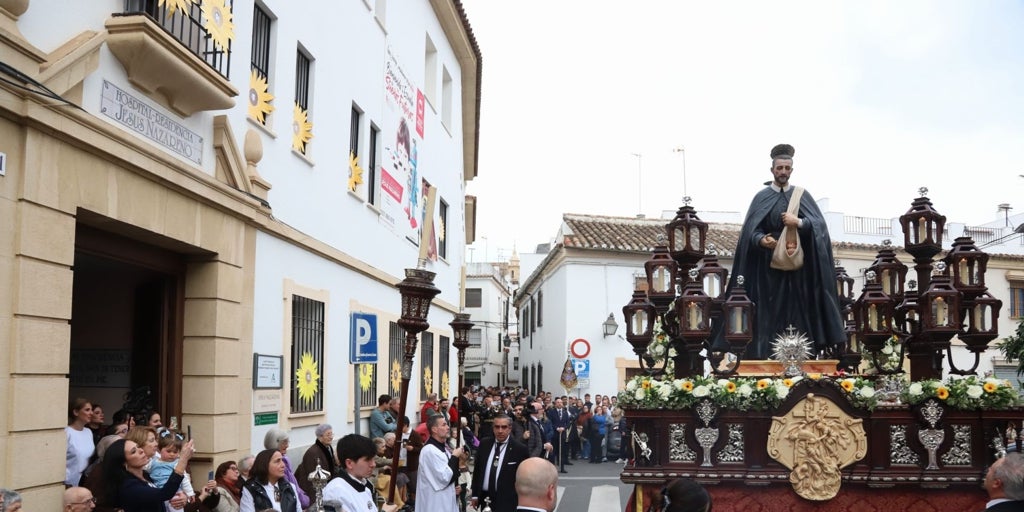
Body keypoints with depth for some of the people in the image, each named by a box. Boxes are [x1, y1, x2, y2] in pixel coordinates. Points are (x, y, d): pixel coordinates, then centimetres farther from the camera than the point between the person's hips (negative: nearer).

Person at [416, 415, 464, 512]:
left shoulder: (443, 447, 10)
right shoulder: (430, 450, -20)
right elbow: (444, 478, -22)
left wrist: (456, 486, 2)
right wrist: (455, 457, -13)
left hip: (447, 500, 9)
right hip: (436, 503, -9)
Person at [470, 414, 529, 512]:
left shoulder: (520, 449, -10)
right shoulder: (484, 444, 3)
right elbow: (477, 470, 10)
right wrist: (475, 495, 8)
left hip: (507, 502, -4)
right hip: (484, 499, 4)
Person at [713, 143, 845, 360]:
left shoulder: (802, 195, 8)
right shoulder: (761, 197, 5)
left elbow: (820, 225, -2)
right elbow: (750, 230, -3)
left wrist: (799, 223, -20)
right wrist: (761, 240, -24)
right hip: (769, 266, -1)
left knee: (798, 311, 0)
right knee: (770, 314, -3)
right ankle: (769, 356, 0)